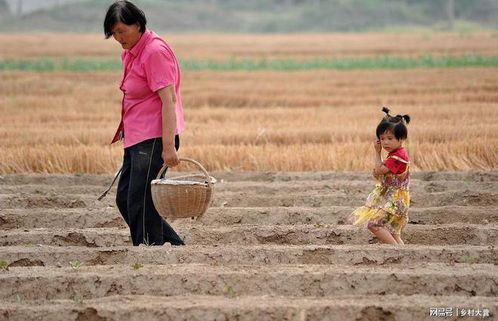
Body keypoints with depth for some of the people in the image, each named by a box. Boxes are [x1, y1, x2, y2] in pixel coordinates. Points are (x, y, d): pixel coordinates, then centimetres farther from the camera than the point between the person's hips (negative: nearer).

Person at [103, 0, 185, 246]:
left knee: (140, 204, -8)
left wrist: (168, 146, -26)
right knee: (124, 200, 12)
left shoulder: (155, 51, -15)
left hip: (153, 140, -10)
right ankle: (176, 248, 17)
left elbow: (168, 99, -21)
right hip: (136, 139, 10)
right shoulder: (130, 53, 14)